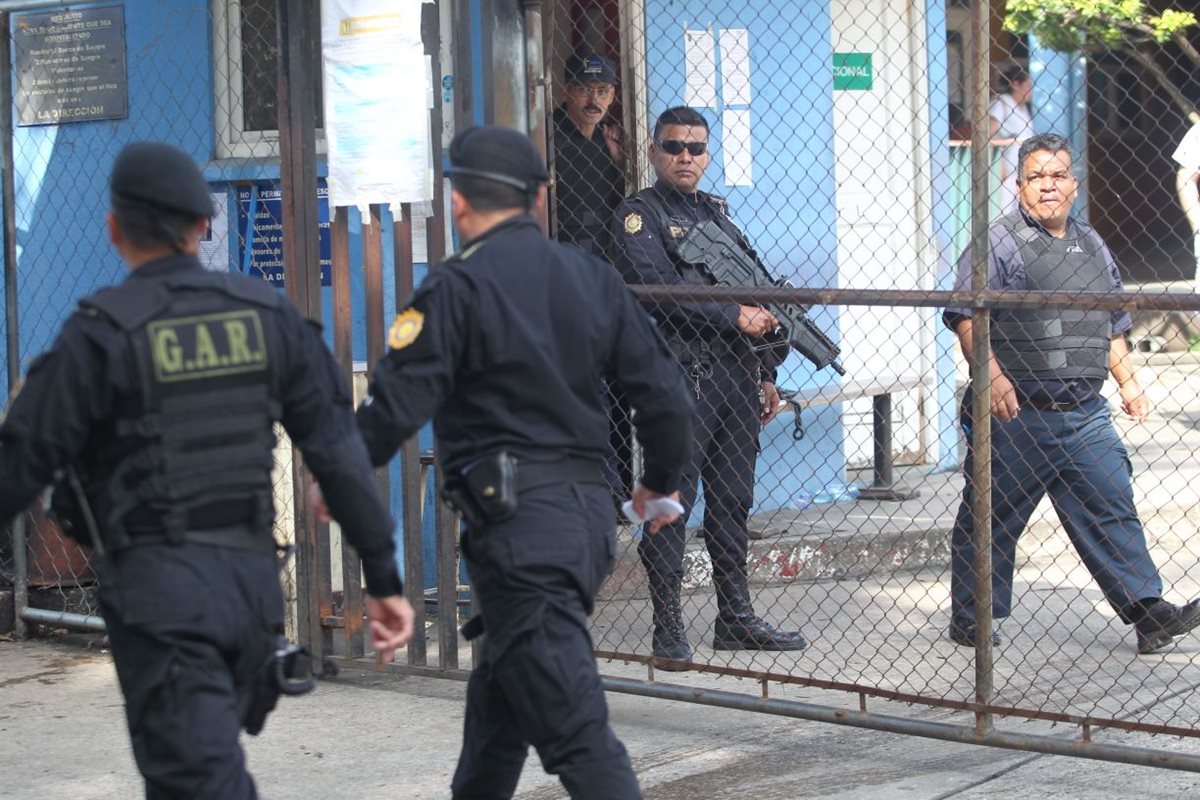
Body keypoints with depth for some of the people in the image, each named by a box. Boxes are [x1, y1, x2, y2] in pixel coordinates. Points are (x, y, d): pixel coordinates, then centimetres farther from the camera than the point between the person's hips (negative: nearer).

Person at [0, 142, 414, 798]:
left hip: (159, 588, -5)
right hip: (252, 577, 6)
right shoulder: (265, 315, 5)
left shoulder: (101, 333, -8)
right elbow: (338, 450, 4)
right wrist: (383, 577, 7)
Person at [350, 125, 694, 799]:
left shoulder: (458, 287, -7)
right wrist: (662, 483, 27)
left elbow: (397, 405, -10)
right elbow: (666, 396, 11)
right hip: (591, 514, 8)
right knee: (501, 695, 25)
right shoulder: (594, 277, 11)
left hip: (516, 522, -7)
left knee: (573, 723, -11)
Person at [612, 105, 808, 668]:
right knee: (672, 505, -5)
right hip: (680, 374, -7)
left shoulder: (717, 214, 21)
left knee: (733, 502, 11)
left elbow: (752, 296, 23)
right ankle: (668, 628, 0)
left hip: (736, 376, 7)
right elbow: (660, 290, -15)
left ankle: (736, 620, 19)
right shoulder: (639, 215, -2)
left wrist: (765, 373, 18)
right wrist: (735, 316, -15)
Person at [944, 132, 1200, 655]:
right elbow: (965, 314, -15)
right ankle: (971, 620, 16)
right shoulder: (1000, 243, -6)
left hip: (1085, 415, 6)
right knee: (991, 521, 4)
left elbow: (1114, 324, 26)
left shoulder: (1093, 246, 16)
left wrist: (1128, 380, 18)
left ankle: (1148, 614, 3)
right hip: (1018, 416, -5)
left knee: (1111, 509, 2)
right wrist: (992, 375, -26)